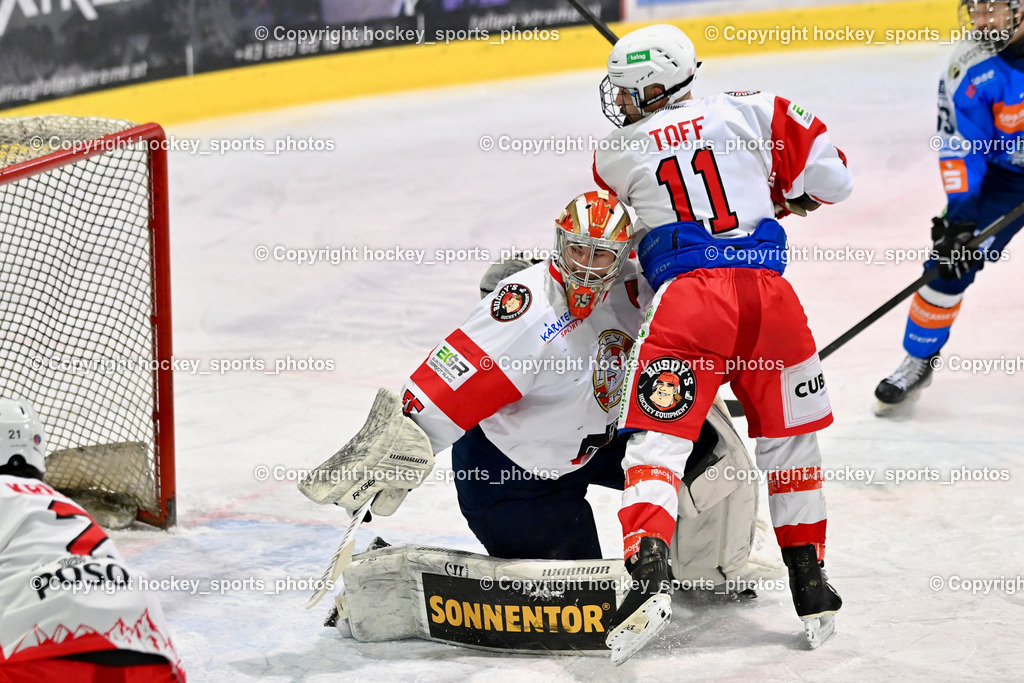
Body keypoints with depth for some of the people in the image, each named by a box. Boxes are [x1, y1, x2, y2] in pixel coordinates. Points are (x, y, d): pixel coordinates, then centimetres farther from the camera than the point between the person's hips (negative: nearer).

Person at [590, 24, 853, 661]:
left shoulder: (615, 157, 13)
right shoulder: (752, 112, 14)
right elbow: (830, 177, 15)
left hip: (686, 297, -2)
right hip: (770, 292, 2)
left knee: (657, 440, -2)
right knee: (790, 437, 19)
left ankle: (650, 575, -23)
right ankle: (810, 584, 22)